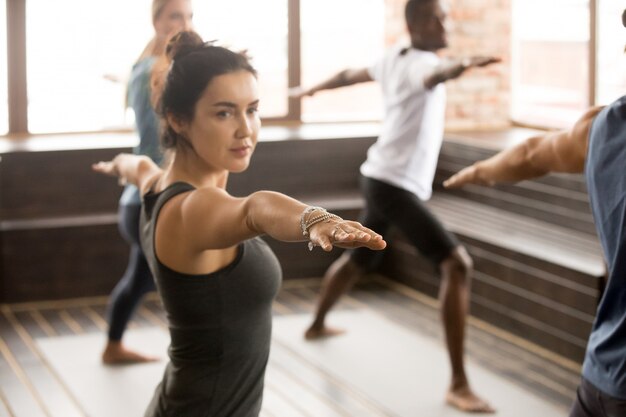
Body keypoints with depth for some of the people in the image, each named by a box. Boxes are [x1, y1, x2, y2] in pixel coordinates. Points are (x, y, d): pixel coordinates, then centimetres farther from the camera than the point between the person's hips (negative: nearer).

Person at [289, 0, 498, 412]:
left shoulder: (395, 58, 11)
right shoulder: (420, 61, -17)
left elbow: (352, 74, 29)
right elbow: (434, 77, -43)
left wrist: (313, 89, 49)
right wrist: (461, 66, -67)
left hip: (380, 178, 10)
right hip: (396, 185, -10)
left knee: (358, 259, 32)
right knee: (458, 264, -19)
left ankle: (317, 325, 57)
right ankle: (459, 384, -23)